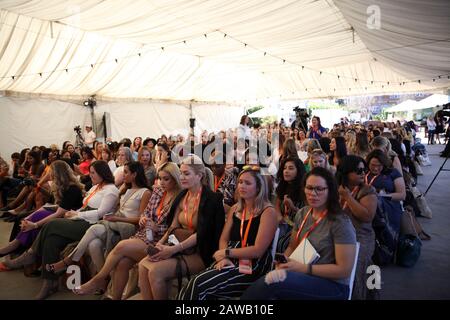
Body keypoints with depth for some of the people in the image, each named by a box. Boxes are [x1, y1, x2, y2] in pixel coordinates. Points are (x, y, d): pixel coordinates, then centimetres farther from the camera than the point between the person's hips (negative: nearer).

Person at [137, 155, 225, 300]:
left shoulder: (211, 199, -13)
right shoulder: (182, 197, 10)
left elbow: (202, 233, -18)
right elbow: (173, 227, 9)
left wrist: (174, 249, -21)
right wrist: (160, 244, -8)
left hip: (201, 254, -7)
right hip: (181, 249, 7)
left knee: (156, 271, -20)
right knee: (143, 265, -11)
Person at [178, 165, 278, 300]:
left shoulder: (268, 212, -8)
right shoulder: (235, 209, 13)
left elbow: (258, 250, -15)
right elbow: (223, 239, 11)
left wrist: (226, 253, -8)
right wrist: (223, 258, -10)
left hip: (253, 268, -5)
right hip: (231, 262, 6)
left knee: (199, 285, -23)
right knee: (193, 285, -21)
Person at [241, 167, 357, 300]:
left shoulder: (340, 223, -15)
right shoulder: (302, 213, 5)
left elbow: (344, 270, -16)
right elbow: (292, 247, 14)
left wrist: (303, 268, -19)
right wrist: (283, 262, -8)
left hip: (333, 285, -5)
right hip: (304, 276, 5)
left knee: (271, 282, -29)